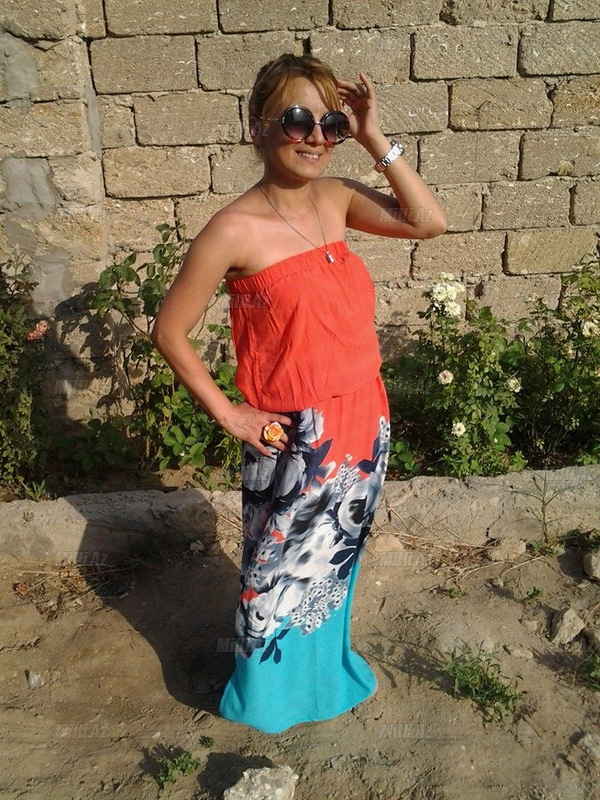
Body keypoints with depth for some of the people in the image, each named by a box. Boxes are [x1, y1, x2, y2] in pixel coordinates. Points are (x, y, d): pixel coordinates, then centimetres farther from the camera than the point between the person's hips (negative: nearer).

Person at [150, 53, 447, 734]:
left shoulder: (335, 198, 1)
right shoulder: (236, 229, -17)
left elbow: (429, 222, 1)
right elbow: (169, 331, -11)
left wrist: (374, 140, -5)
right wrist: (228, 416, -9)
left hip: (364, 426, 6)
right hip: (295, 441, -6)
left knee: (335, 561, 25)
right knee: (280, 570, 16)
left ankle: (326, 664, 53)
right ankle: (266, 694, 45)